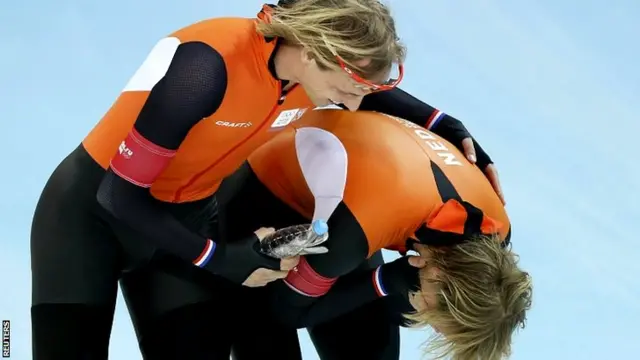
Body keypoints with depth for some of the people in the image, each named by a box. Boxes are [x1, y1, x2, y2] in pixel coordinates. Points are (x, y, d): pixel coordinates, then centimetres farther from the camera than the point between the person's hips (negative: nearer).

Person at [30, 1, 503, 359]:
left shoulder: (321, 69, -15)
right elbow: (122, 196, -27)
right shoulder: (208, 66, -36)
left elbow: (375, 93, 12)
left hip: (187, 217, 6)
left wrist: (452, 131, 0)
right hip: (91, 209, -5)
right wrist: (221, 259, -22)